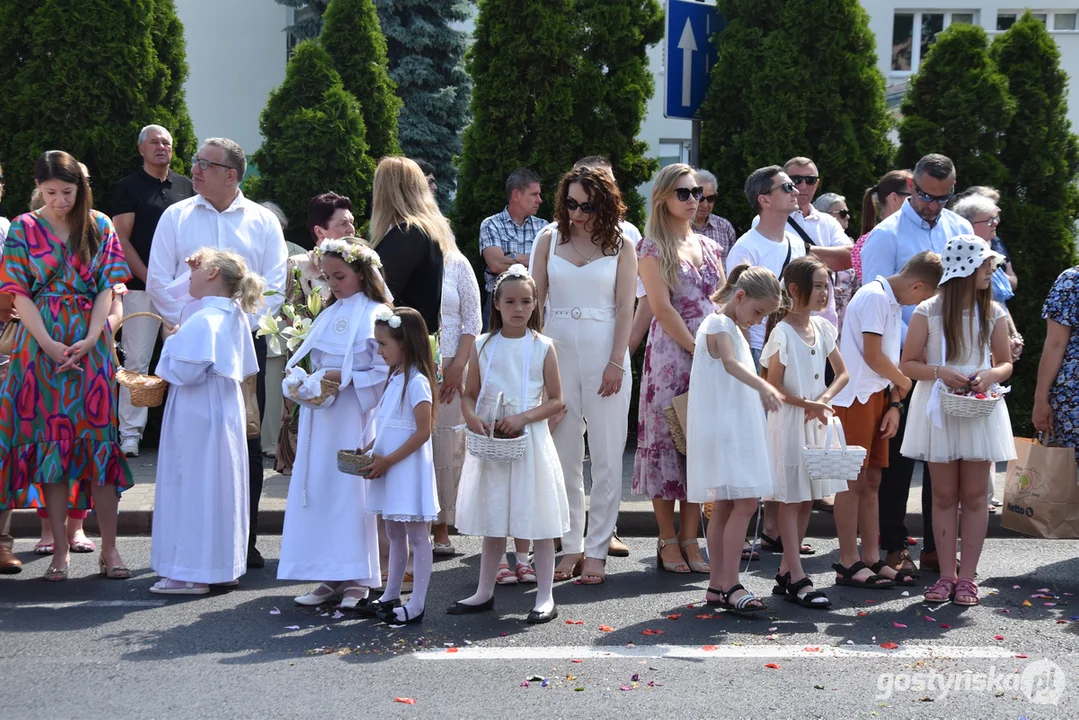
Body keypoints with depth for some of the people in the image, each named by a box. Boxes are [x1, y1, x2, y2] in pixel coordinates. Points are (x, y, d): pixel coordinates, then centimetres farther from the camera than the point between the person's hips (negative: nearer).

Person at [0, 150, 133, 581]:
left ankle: (109, 549, 3)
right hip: (42, 345, 0)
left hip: (91, 346, 0)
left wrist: (89, 340, -12)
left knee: (99, 440, -2)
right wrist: (48, 344, -13)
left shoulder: (99, 227, 6)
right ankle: (60, 550, 8)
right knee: (50, 441, 1)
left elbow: (107, 288, 1)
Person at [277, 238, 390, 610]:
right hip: (321, 416, 7)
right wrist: (303, 382, -1)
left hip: (355, 417, -7)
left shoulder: (375, 315, -7)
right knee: (318, 490, 6)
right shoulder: (327, 316, 14)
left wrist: (344, 378, -18)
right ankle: (330, 577, 14)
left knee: (351, 490, -4)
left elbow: (384, 373, -13)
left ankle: (356, 579, 4)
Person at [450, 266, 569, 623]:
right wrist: (472, 417, -12)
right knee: (492, 522, 13)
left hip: (529, 440, -3)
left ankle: (545, 597, 9)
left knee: (538, 522, 0)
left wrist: (523, 418, -16)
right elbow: (469, 394, 9)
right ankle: (484, 593, 24)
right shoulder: (483, 345, 5)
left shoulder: (542, 347, -2)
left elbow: (556, 400, -2)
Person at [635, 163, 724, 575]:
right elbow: (662, 307, -10)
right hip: (670, 353, -5)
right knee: (666, 442, -2)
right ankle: (668, 543, 5)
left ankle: (690, 540, 10)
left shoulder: (708, 247, 16)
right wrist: (697, 348, -14)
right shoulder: (652, 248, -1)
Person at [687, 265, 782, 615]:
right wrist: (763, 386, -46)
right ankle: (729, 585, -12)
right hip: (723, 428, -10)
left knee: (724, 507, 10)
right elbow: (731, 363, -30)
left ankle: (717, 586, 13)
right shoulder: (718, 324, -12)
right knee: (745, 503, -14)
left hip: (739, 429, 10)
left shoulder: (734, 327, 20)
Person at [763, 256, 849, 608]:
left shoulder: (822, 328, 7)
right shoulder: (783, 332, -12)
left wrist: (823, 400, -6)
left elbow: (842, 373, 11)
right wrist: (807, 404, -20)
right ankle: (797, 578, -3)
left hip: (817, 421, 7)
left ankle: (786, 571, 19)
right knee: (791, 499, -4)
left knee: (808, 498, 10)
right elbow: (773, 385, -12)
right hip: (789, 421, -7)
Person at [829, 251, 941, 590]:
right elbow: (873, 356, -17)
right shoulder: (874, 297, -14)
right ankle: (849, 563, -1)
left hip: (877, 397, 9)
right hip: (855, 397, -9)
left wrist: (894, 404, 5)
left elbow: (890, 358, 15)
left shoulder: (893, 303, 16)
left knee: (871, 480, 10)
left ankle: (872, 558, 15)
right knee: (852, 481, -5)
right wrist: (904, 383, -1)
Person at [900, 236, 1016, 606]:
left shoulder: (993, 312, 2)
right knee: (944, 495, 5)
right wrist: (940, 372, -19)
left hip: (980, 409, 1)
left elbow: (1006, 363, 8)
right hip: (939, 409, -1)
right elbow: (908, 364, -1)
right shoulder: (928, 312, -5)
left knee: (974, 495, 3)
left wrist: (990, 375, -14)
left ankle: (967, 576, 9)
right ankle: (946, 574, 12)